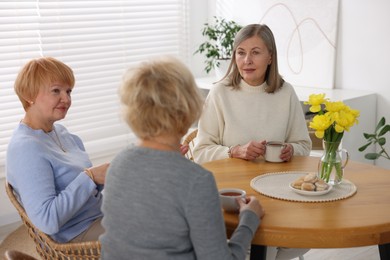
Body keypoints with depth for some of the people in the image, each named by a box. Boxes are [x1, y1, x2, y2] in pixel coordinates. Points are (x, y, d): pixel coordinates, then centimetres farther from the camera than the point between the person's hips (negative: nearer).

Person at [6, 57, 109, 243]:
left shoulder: (60, 131, 7)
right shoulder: (25, 147, -21)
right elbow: (47, 220, -27)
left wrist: (104, 175, -8)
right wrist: (90, 177, -25)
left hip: (102, 216, 9)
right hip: (77, 237, -8)